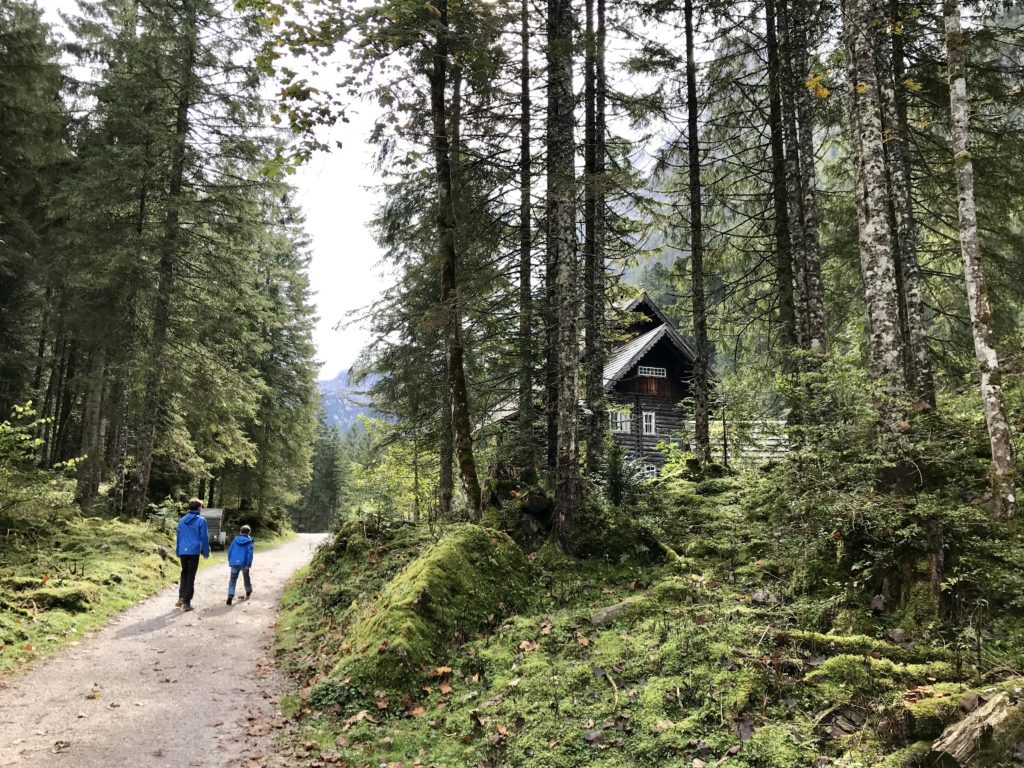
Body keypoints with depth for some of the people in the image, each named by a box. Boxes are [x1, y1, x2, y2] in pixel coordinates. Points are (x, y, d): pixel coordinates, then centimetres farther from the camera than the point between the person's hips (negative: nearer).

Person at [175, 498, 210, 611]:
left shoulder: (182, 520, 10)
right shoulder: (201, 520, -4)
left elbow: (178, 537, 13)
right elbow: (204, 537, -4)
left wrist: (178, 552, 19)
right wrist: (206, 552, 4)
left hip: (183, 551, 4)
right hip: (194, 551, -4)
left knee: (184, 574, 20)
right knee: (191, 577, 1)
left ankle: (181, 597, 9)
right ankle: (186, 602, 1)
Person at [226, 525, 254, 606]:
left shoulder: (235, 539, 7)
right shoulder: (249, 541, -2)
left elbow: (229, 550, 8)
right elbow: (250, 552, -11)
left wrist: (230, 561, 16)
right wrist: (249, 564, -10)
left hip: (234, 563, 1)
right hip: (244, 563, -1)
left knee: (233, 580, 2)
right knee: (246, 578, 21)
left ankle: (230, 595, -18)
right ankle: (248, 592, 39)